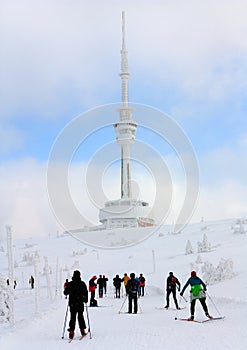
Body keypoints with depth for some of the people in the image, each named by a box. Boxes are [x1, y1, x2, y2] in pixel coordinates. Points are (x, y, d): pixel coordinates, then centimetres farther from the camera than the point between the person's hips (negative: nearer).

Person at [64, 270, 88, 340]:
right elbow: (86, 293, 0)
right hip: (80, 303, 1)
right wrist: (85, 299, 15)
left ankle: (71, 332, -6)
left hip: (72, 303, -1)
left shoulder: (70, 284, -7)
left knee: (72, 318, 2)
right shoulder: (82, 284, -4)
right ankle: (82, 330, 18)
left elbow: (65, 293, 0)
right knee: (80, 317, 16)